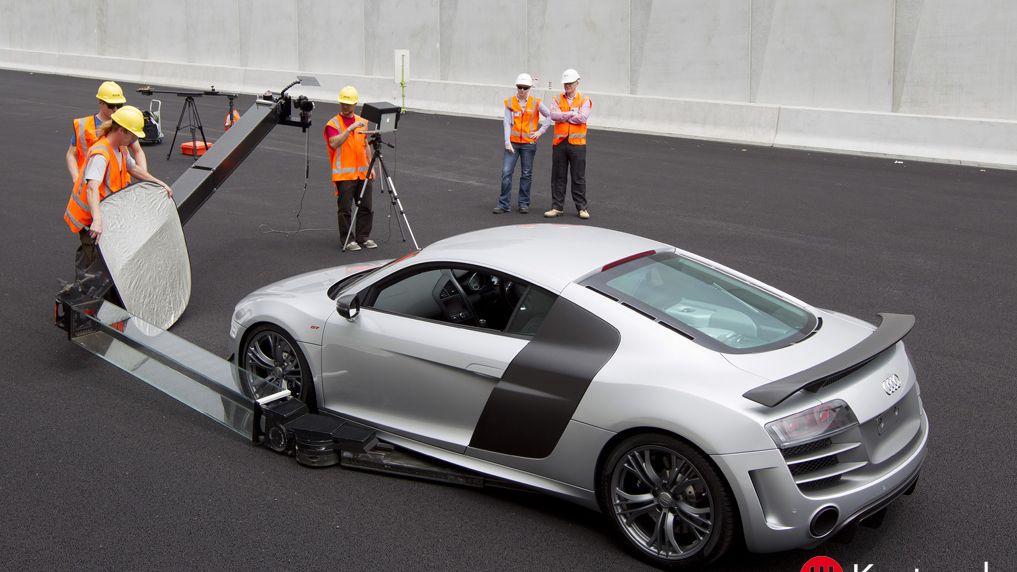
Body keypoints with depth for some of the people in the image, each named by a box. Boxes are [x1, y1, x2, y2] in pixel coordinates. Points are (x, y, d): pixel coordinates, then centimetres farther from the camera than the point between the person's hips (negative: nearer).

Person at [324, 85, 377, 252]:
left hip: (362, 173, 6)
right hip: (344, 174, -6)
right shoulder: (333, 123, -4)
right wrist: (350, 128, -28)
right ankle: (346, 241, 3)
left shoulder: (361, 122, 15)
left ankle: (363, 237, 18)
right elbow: (334, 143, -22)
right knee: (345, 209, -3)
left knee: (366, 207, 8)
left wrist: (370, 167, 16)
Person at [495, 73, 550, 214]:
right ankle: (504, 204, 0)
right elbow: (507, 122, -3)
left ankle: (524, 204, 16)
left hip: (529, 143, 0)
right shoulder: (510, 102, 0)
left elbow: (550, 116, 8)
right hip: (513, 143, 0)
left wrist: (540, 131, 0)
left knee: (526, 174, 6)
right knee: (506, 172, -6)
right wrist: (507, 142, -10)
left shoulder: (536, 103, 0)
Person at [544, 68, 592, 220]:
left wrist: (563, 116, -7)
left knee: (578, 177, 2)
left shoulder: (584, 100, 3)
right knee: (558, 176, 5)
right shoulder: (557, 99, 9)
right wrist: (572, 113, -11)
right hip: (559, 142, 2)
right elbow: (553, 115, -9)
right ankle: (557, 207, 12)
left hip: (577, 143, -2)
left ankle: (582, 208, 9)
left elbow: (582, 118, -14)